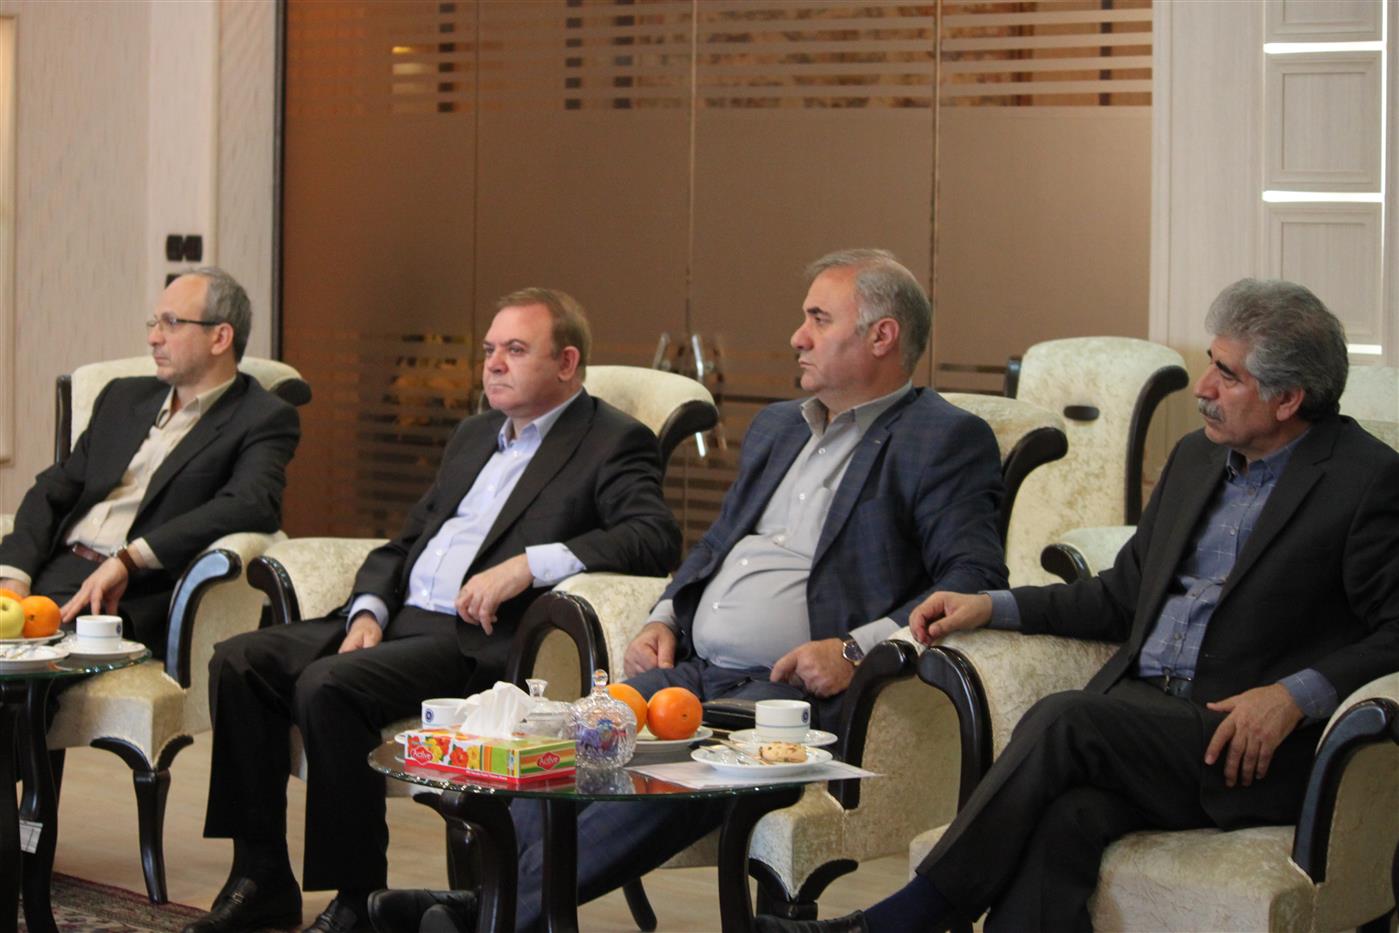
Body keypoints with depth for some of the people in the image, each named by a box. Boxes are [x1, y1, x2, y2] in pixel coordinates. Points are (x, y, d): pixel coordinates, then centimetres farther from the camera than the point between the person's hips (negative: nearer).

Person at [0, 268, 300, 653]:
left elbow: (252, 506, -15)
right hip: (52, 574, 6)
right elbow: (54, 490, 17)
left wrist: (128, 559, -22)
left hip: (136, 598, -6)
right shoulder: (123, 397, 23)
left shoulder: (265, 420, 3)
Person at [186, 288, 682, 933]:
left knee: (326, 686, -30)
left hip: (479, 642, -8)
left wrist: (528, 564, -24)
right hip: (399, 618, 8)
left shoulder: (613, 443, 0)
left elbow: (656, 538, -18)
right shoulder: (474, 436, 24)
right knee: (238, 661, -8)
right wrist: (367, 613, 4)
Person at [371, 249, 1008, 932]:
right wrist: (666, 619, 12)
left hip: (795, 689, -8)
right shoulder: (776, 427, 26)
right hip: (693, 669, 8)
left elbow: (975, 577, -11)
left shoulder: (946, 441, 1)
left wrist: (857, 649, -21)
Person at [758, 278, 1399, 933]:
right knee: (1062, 818, -29)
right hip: (1138, 714, 6)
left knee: (1063, 721, -29)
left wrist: (1296, 695, -20)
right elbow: (1123, 596, 26)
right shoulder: (1197, 457, 20)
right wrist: (990, 606, 15)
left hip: (1247, 749, -6)